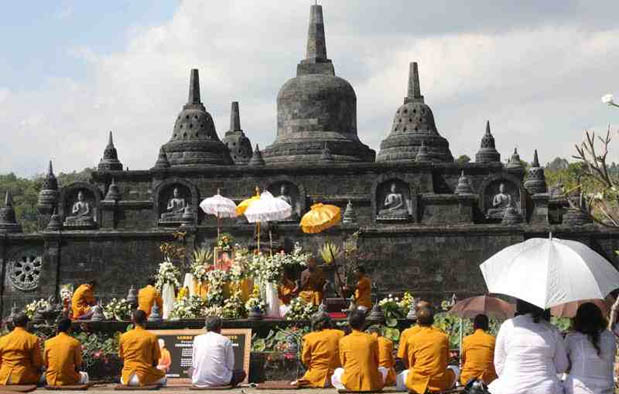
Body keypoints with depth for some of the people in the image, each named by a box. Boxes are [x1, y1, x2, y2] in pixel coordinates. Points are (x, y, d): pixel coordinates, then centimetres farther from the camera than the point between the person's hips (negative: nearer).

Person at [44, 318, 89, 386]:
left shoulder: (48, 343, -2)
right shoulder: (75, 343, -9)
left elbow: (45, 364, 6)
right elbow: (78, 364, -2)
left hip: (51, 380, 2)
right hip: (68, 380, -2)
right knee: (84, 375, 30)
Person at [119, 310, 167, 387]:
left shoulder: (124, 336, 1)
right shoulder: (152, 337, -7)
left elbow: (122, 358, 9)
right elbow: (155, 361, -1)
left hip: (128, 377, 3)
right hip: (144, 376, -3)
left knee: (122, 380, 39)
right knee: (162, 378, 27)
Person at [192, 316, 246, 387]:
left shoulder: (197, 339, 9)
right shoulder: (226, 341, 1)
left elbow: (193, 364, 12)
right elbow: (230, 366, 1)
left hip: (199, 381, 2)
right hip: (220, 381, -2)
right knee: (242, 373, 25)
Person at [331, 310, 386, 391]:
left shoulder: (343, 341, -2)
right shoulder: (372, 339, -2)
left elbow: (343, 363, 8)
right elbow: (376, 362, 8)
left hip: (350, 384, 0)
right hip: (371, 384, 0)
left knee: (337, 372, 32)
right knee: (383, 370, 33)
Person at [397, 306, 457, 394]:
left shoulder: (412, 339, -1)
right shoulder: (443, 336, 3)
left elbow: (411, 364, 6)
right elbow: (446, 361, 13)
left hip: (418, 383, -1)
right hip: (440, 383, 1)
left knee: (402, 376, 30)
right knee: (454, 370, 31)